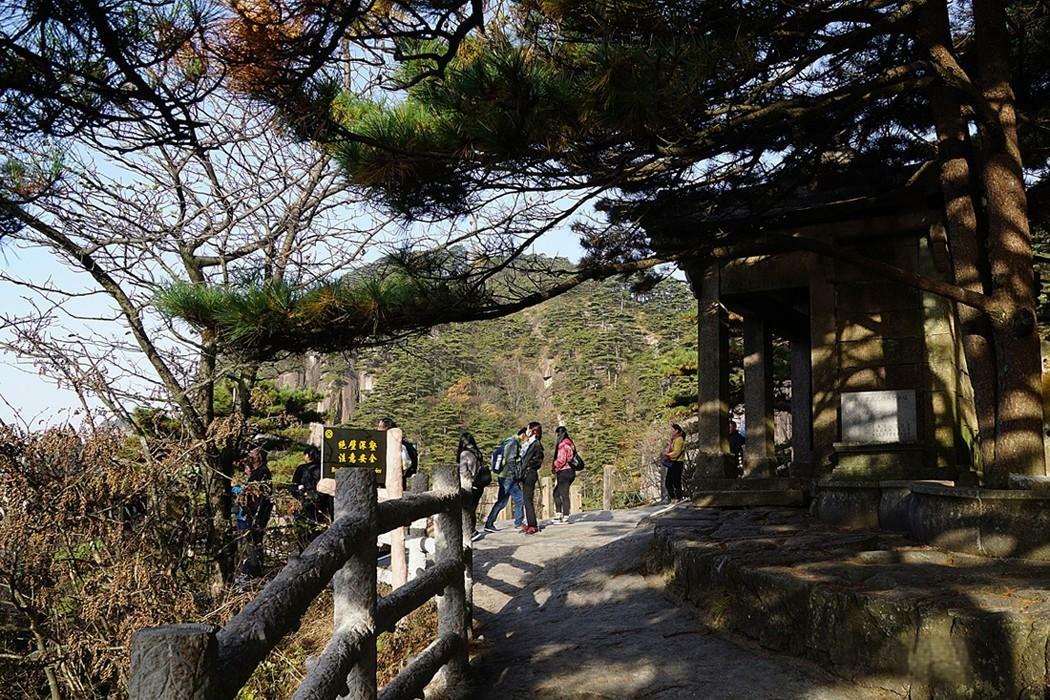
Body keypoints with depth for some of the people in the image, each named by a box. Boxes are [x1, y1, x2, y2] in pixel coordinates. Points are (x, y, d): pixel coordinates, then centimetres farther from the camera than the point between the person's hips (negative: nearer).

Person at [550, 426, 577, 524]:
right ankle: (559, 515, 18)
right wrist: (556, 468, 15)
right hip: (568, 472, 10)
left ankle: (565, 518, -2)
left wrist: (554, 467, -1)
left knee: (564, 495, -5)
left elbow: (561, 460, -18)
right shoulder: (569, 444, 16)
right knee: (556, 493, 16)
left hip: (564, 472, -10)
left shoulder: (562, 445, -13)